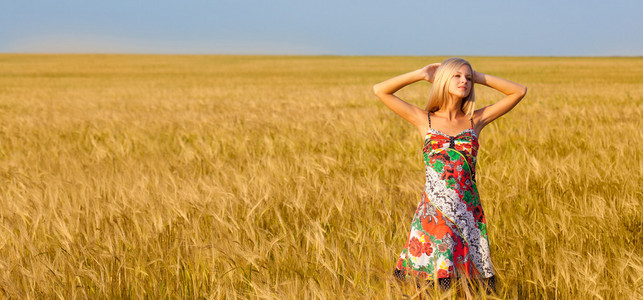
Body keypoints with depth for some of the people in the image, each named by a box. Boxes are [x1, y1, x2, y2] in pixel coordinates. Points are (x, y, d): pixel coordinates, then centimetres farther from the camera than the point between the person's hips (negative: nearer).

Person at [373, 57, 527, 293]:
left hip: (468, 212, 2)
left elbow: (519, 91, 13)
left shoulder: (475, 120, 10)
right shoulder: (425, 120, 6)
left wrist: (479, 78, 11)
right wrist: (421, 74, 8)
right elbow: (380, 90, 3)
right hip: (433, 212, -2)